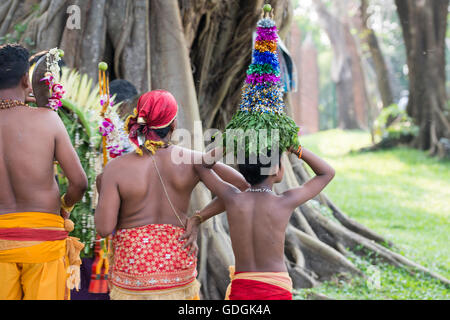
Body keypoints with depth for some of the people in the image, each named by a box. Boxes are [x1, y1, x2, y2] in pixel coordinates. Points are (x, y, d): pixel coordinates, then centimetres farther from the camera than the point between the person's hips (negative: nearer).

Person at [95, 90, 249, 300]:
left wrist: (102, 192, 5)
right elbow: (242, 185, -5)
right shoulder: (193, 161, -6)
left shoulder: (116, 169, -11)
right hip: (178, 261, 2)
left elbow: (104, 228, -13)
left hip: (133, 264, -2)